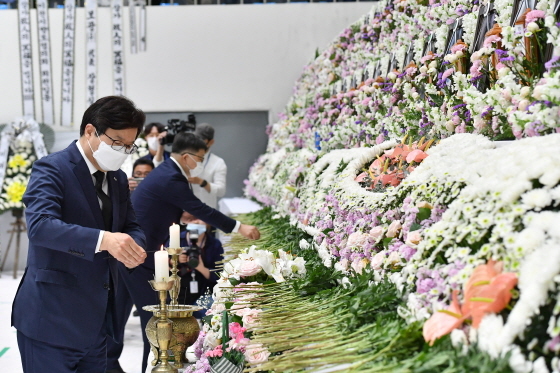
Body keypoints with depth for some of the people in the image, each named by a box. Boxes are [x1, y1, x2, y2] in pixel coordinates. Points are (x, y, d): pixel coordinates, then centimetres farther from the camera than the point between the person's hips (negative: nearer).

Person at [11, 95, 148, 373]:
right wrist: (102, 239, -41)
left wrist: (134, 246, -11)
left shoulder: (118, 180, 13)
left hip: (96, 320, 8)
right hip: (52, 320, -7)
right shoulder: (52, 169, -12)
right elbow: (40, 225, -27)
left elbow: (132, 227, 15)